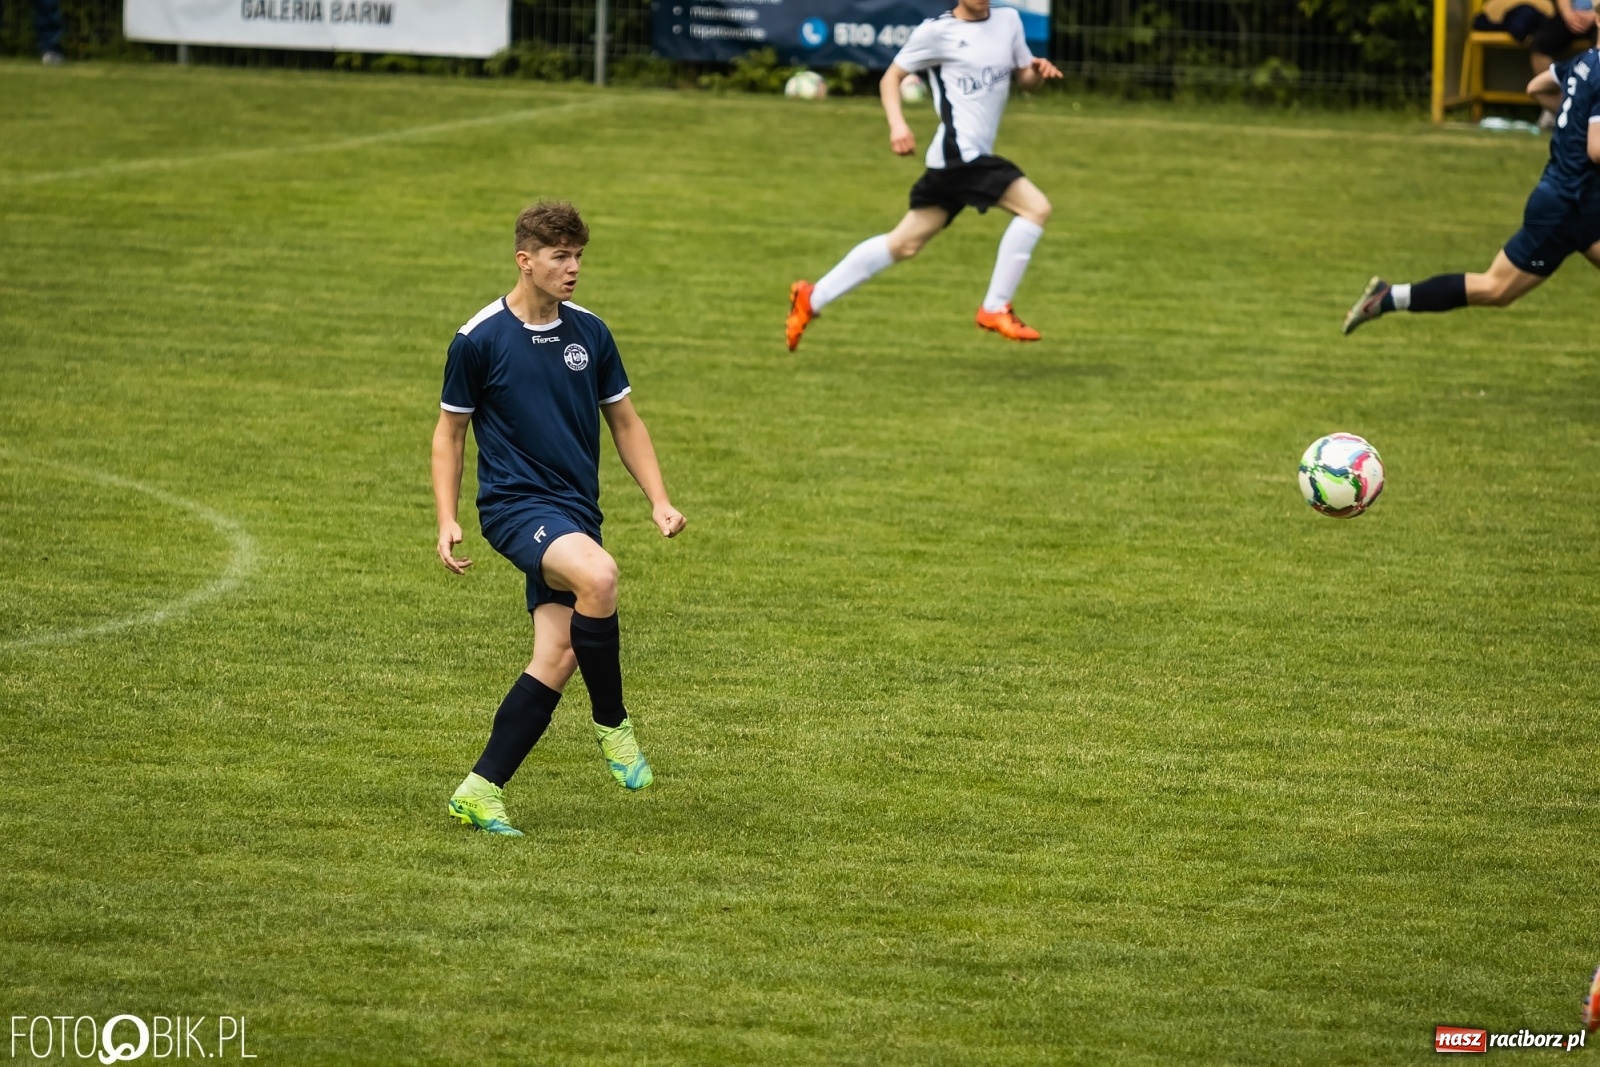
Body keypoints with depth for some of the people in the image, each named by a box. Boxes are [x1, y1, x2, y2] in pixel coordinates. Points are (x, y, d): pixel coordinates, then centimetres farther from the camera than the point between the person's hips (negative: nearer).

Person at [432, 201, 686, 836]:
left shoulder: (589, 333, 7)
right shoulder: (479, 340, -6)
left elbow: (624, 421, 17)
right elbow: (449, 430, 3)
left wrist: (658, 500, 5)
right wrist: (446, 521, -6)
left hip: (575, 511, 6)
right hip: (515, 503, -6)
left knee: (557, 658, -3)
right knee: (598, 576, -33)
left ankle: (480, 793, 5)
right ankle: (612, 725, -15)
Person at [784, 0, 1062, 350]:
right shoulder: (937, 32, -5)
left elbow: (1025, 78, 19)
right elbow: (892, 76, 2)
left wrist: (1039, 70, -5)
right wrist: (897, 124, -14)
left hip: (974, 158, 7)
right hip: (960, 153, -7)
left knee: (904, 243, 12)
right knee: (1035, 207, -16)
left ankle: (811, 299, 18)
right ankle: (995, 309, -9)